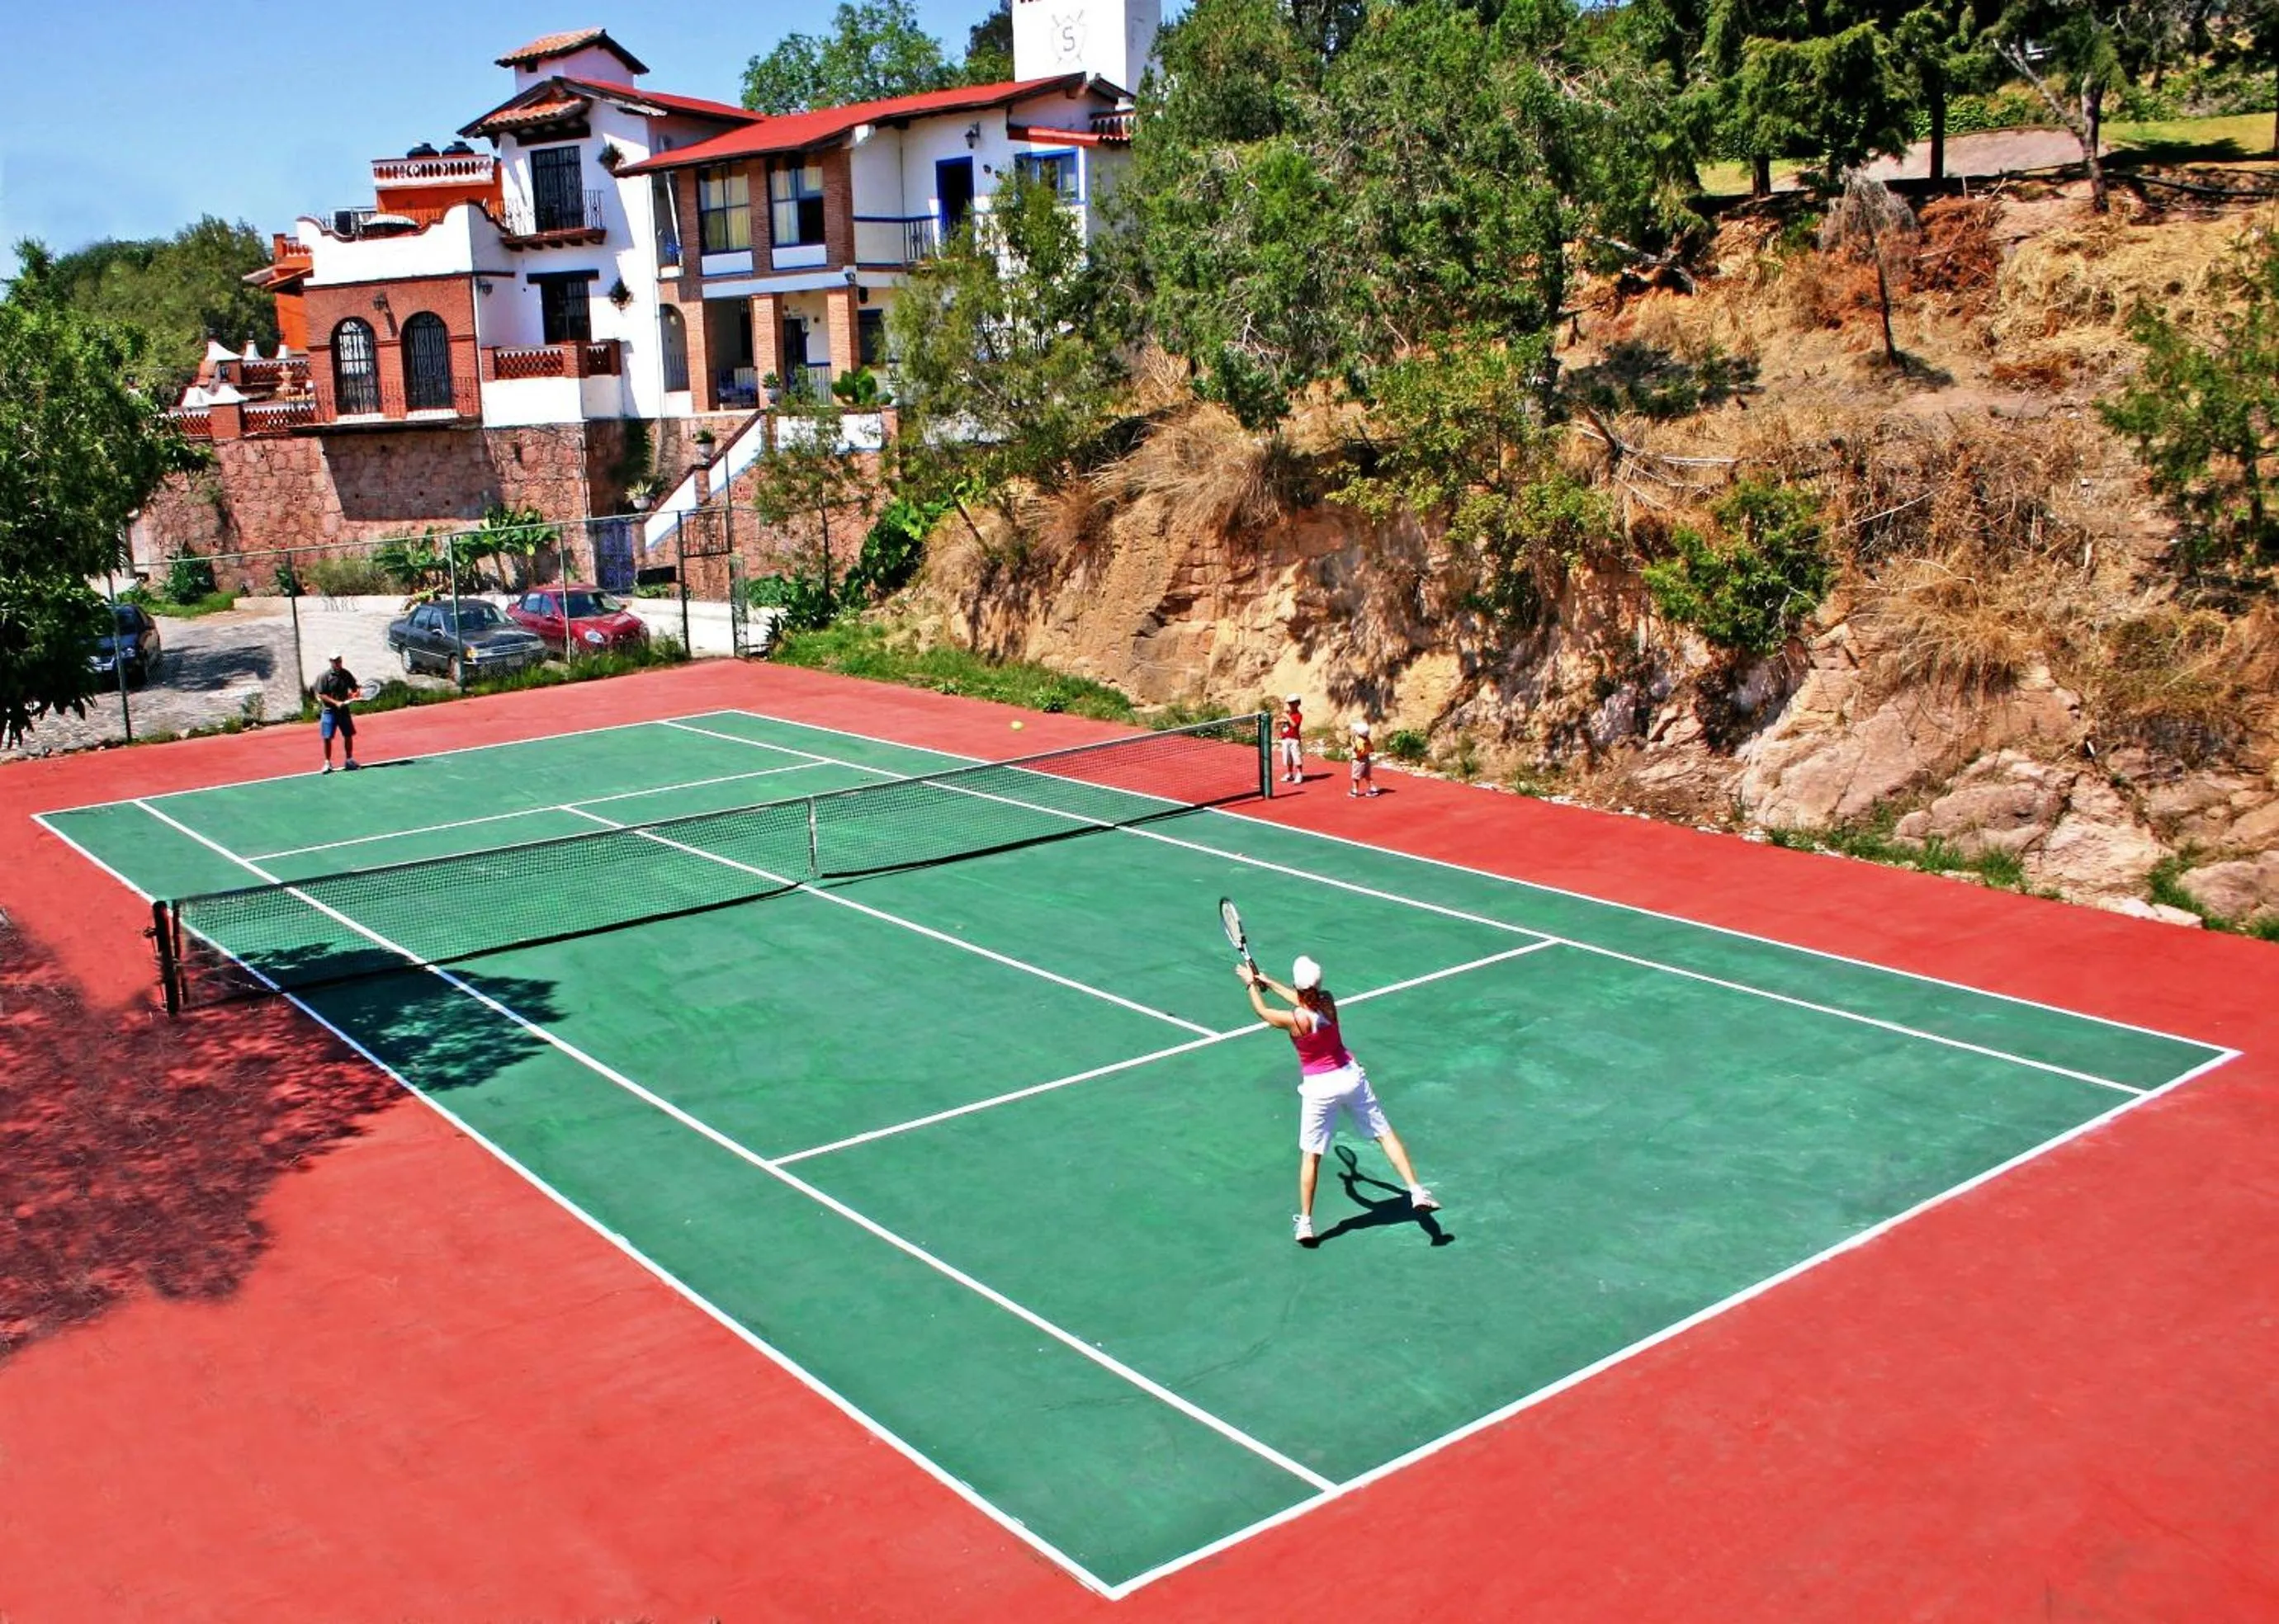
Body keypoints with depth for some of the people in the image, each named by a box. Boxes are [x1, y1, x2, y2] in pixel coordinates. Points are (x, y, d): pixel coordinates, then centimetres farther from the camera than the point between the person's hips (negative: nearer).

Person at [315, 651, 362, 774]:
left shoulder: (347, 674, 1)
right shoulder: (325, 676, -9)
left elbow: (354, 689, 13)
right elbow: (321, 695, -11)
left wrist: (354, 693, -11)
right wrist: (336, 702, -19)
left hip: (344, 710, 3)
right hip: (329, 711, -3)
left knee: (348, 736, 7)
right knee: (327, 738, -4)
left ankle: (349, 760, 22)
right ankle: (328, 762, 9)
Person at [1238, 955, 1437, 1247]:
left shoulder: (1294, 1020, -21)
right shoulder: (1327, 1001, -10)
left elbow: (1262, 1010, 0)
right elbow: (1305, 1001, 14)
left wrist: (1251, 984, 19)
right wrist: (1269, 982, 25)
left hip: (1319, 1088, -3)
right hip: (1350, 1076, 3)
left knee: (1310, 1156, 8)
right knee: (1385, 1134, 13)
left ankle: (1305, 1224, 12)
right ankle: (1417, 1192, 9)